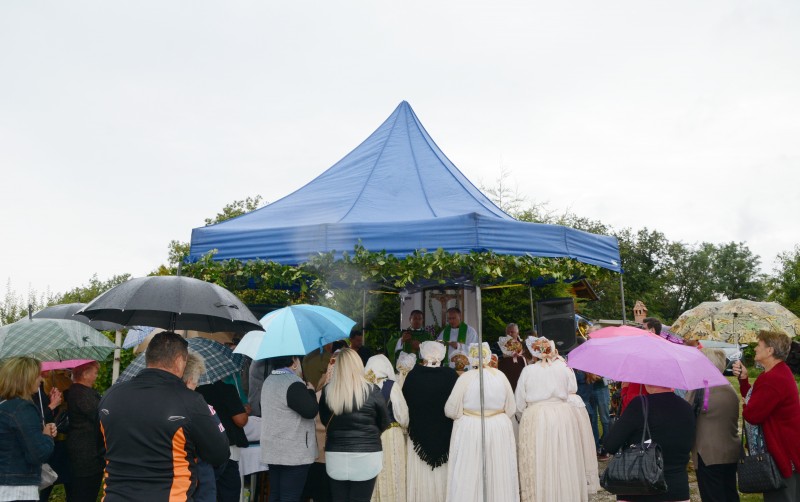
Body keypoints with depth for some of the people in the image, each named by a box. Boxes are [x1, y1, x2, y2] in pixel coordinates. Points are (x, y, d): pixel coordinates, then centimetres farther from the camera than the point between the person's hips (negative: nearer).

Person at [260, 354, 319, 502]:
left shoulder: (268, 382, 11)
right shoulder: (293, 384, -19)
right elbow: (310, 410, -23)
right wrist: (310, 392, -4)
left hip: (273, 450, 9)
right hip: (294, 452, -9)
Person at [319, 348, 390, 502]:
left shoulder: (327, 391, -5)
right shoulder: (372, 391, -10)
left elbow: (325, 420, 10)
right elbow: (384, 423, 2)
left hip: (335, 456, 2)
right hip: (366, 457, -2)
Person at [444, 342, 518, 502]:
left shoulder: (465, 377, -11)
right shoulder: (500, 376, -3)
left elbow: (451, 411, -8)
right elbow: (511, 409, 3)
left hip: (470, 430, -3)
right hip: (499, 429, 3)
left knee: (469, 478, 5)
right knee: (499, 475, 13)